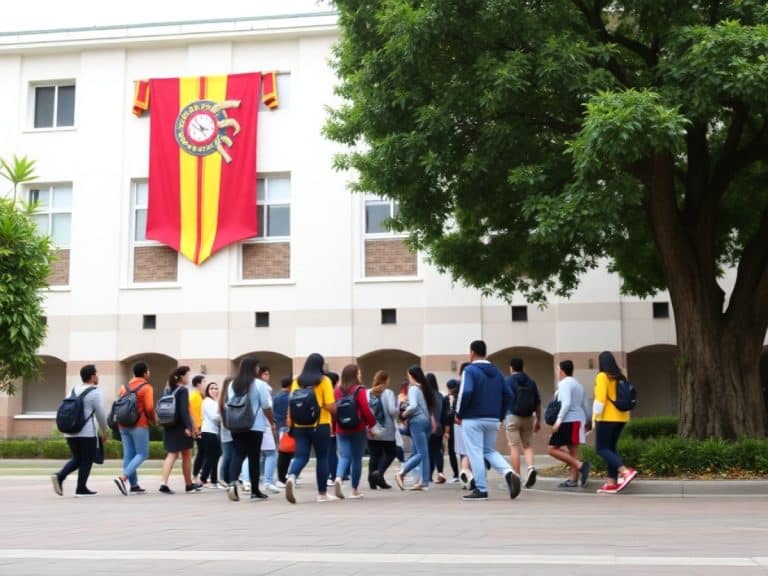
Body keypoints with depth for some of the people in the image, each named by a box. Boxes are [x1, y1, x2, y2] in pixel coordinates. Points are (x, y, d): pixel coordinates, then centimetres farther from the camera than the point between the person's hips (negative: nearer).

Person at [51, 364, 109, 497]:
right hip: (87, 433, -7)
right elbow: (101, 415, -6)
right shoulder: (95, 392, -7)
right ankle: (81, 488, 5)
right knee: (87, 461, 5)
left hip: (70, 432, 7)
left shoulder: (74, 390, 14)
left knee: (77, 459, 18)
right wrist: (104, 432, 7)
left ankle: (59, 476, -2)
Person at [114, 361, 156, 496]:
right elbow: (149, 408, -14)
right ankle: (122, 477, -17)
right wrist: (153, 419, 3)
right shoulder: (146, 388, -7)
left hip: (124, 425, 7)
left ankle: (133, 485, 10)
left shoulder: (124, 387, 12)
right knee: (142, 454, -1)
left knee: (128, 455, 8)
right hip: (139, 425, -7)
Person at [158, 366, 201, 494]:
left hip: (169, 426, 7)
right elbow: (184, 410, -20)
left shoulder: (168, 389, 11)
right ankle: (188, 485, 18)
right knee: (186, 456, 7)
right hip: (181, 427, -6)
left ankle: (164, 483, -13)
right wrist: (188, 426, -22)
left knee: (171, 455, 4)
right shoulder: (183, 390, -12)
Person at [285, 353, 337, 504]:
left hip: (300, 425, 3)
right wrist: (336, 412, 8)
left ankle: (291, 477, -26)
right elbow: (331, 406, -12)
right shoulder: (324, 381, -6)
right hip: (320, 425, -3)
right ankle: (322, 493, 16)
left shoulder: (297, 381, 5)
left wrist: (290, 421, 12)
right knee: (322, 458, 10)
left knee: (301, 456, 4)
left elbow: (291, 404, 4)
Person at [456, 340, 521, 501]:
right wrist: (500, 415, 14)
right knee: (490, 451, 17)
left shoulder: (470, 370, -7)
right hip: (493, 420, 6)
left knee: (475, 454, 1)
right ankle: (509, 473, -7)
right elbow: (508, 394, 8)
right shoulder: (496, 371, 11)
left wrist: (459, 413, -8)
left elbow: (466, 392, -21)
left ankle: (481, 490, 1)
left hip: (473, 420, -6)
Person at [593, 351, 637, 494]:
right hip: (621, 417, 8)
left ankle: (625, 471, -20)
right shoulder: (621, 377, 11)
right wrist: (624, 412, 18)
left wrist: (596, 417, -13)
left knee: (601, 448, -2)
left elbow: (600, 398, -18)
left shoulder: (602, 376, -11)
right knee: (611, 448, 12)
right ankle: (611, 483, 8)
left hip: (607, 418, -8)